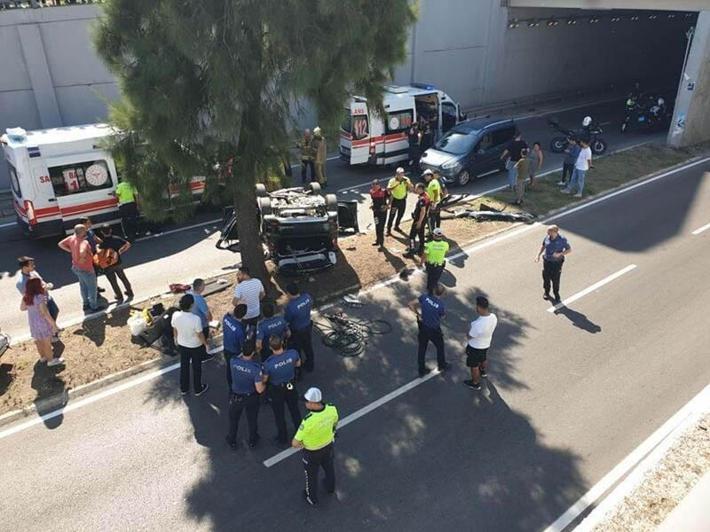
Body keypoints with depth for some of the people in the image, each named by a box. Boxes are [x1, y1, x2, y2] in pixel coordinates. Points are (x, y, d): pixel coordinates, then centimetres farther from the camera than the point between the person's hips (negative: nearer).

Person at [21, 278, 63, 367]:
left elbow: (22, 308, 9)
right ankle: (51, 360, 28)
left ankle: (43, 356, 46)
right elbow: (45, 313, -26)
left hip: (33, 323, 7)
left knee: (39, 341, 26)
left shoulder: (26, 297, -6)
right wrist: (54, 324, -17)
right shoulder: (39, 297, -29)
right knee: (47, 342, 12)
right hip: (42, 323, -7)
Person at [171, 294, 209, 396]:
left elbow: (174, 330, -3)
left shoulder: (175, 315, -22)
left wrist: (175, 339, 18)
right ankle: (198, 389, 39)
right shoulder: (195, 319, -35)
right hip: (196, 347, -4)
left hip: (182, 345, 4)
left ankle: (184, 389, 44)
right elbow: (200, 335, -21)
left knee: (184, 367, 25)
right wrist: (206, 344, -3)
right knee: (197, 368, 19)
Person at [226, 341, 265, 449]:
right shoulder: (256, 368, -33)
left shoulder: (233, 362, -26)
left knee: (233, 419, 27)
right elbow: (259, 389, -24)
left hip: (236, 397, 2)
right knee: (252, 419, 25)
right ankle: (252, 441, 47)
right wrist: (264, 383, -5)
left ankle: (232, 441, 48)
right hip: (251, 398, -2)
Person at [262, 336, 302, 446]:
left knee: (279, 415, 21)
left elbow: (264, 380, -16)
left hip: (276, 390, -3)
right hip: (291, 386, 3)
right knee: (294, 409, 27)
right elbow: (298, 364, -4)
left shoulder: (268, 363, -35)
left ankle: (282, 439, 42)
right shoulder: (293, 353, -27)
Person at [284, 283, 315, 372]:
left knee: (296, 350, 20)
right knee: (308, 347, 29)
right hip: (308, 327, 6)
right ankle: (309, 366, 52)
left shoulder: (290, 306, -36)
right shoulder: (307, 297, -19)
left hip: (297, 332, -6)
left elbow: (287, 320, -20)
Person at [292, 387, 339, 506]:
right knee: (329, 467, 33)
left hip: (312, 452, -4)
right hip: (328, 445, 5)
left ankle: (312, 498, 50)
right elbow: (335, 422, -2)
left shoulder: (308, 421, -42)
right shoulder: (332, 409, -26)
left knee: (311, 474, 24)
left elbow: (295, 443, -31)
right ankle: (330, 487, 61)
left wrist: (301, 444, -9)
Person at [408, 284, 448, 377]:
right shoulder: (441, 305, -27)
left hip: (422, 327, 4)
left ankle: (421, 370, 34)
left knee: (421, 348, 20)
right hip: (434, 330, -3)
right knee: (440, 347, 25)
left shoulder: (425, 297, -17)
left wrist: (418, 314, -6)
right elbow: (443, 315, -5)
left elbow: (410, 304, -14)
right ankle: (441, 365, 47)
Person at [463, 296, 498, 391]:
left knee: (474, 365, 20)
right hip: (486, 344, 7)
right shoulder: (493, 317, -20)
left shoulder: (478, 324, -43)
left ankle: (475, 383, 42)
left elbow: (470, 336, -24)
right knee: (482, 359, 36)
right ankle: (483, 372, 65)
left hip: (475, 347, -7)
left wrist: (470, 327, -9)